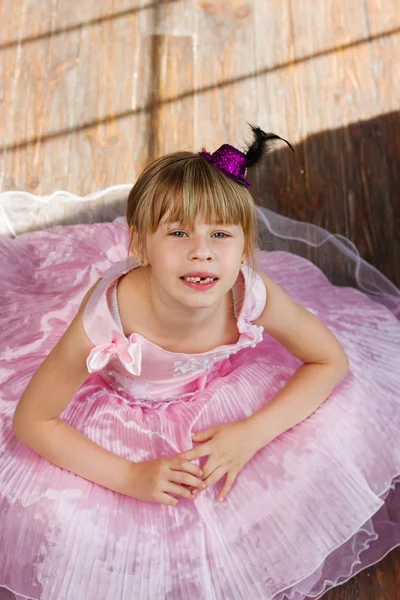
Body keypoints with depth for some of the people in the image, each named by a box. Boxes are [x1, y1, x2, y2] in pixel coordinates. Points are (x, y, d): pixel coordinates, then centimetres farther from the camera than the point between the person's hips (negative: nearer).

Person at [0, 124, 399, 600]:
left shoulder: (251, 295, -34)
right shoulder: (106, 320, -39)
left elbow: (331, 360, -15)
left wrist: (252, 434, -25)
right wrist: (129, 477, -27)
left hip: (216, 391, 2)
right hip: (118, 404, -1)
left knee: (332, 438, -6)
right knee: (59, 519, -12)